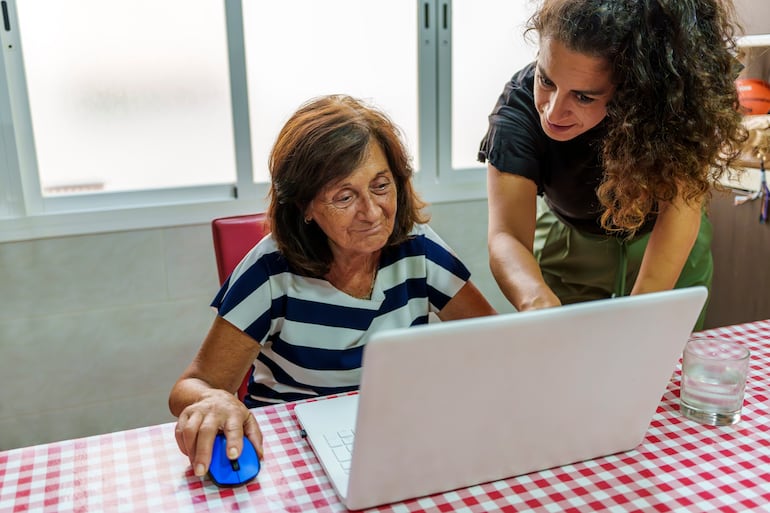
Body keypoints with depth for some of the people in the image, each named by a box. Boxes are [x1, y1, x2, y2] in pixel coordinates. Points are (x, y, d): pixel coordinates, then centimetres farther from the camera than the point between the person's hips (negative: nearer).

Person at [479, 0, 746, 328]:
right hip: (568, 243, 0)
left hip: (668, 248, 1)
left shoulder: (676, 93, -32)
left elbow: (682, 201, -36)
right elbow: (507, 236, -40)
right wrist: (537, 300, -61)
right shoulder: (520, 103, -33)